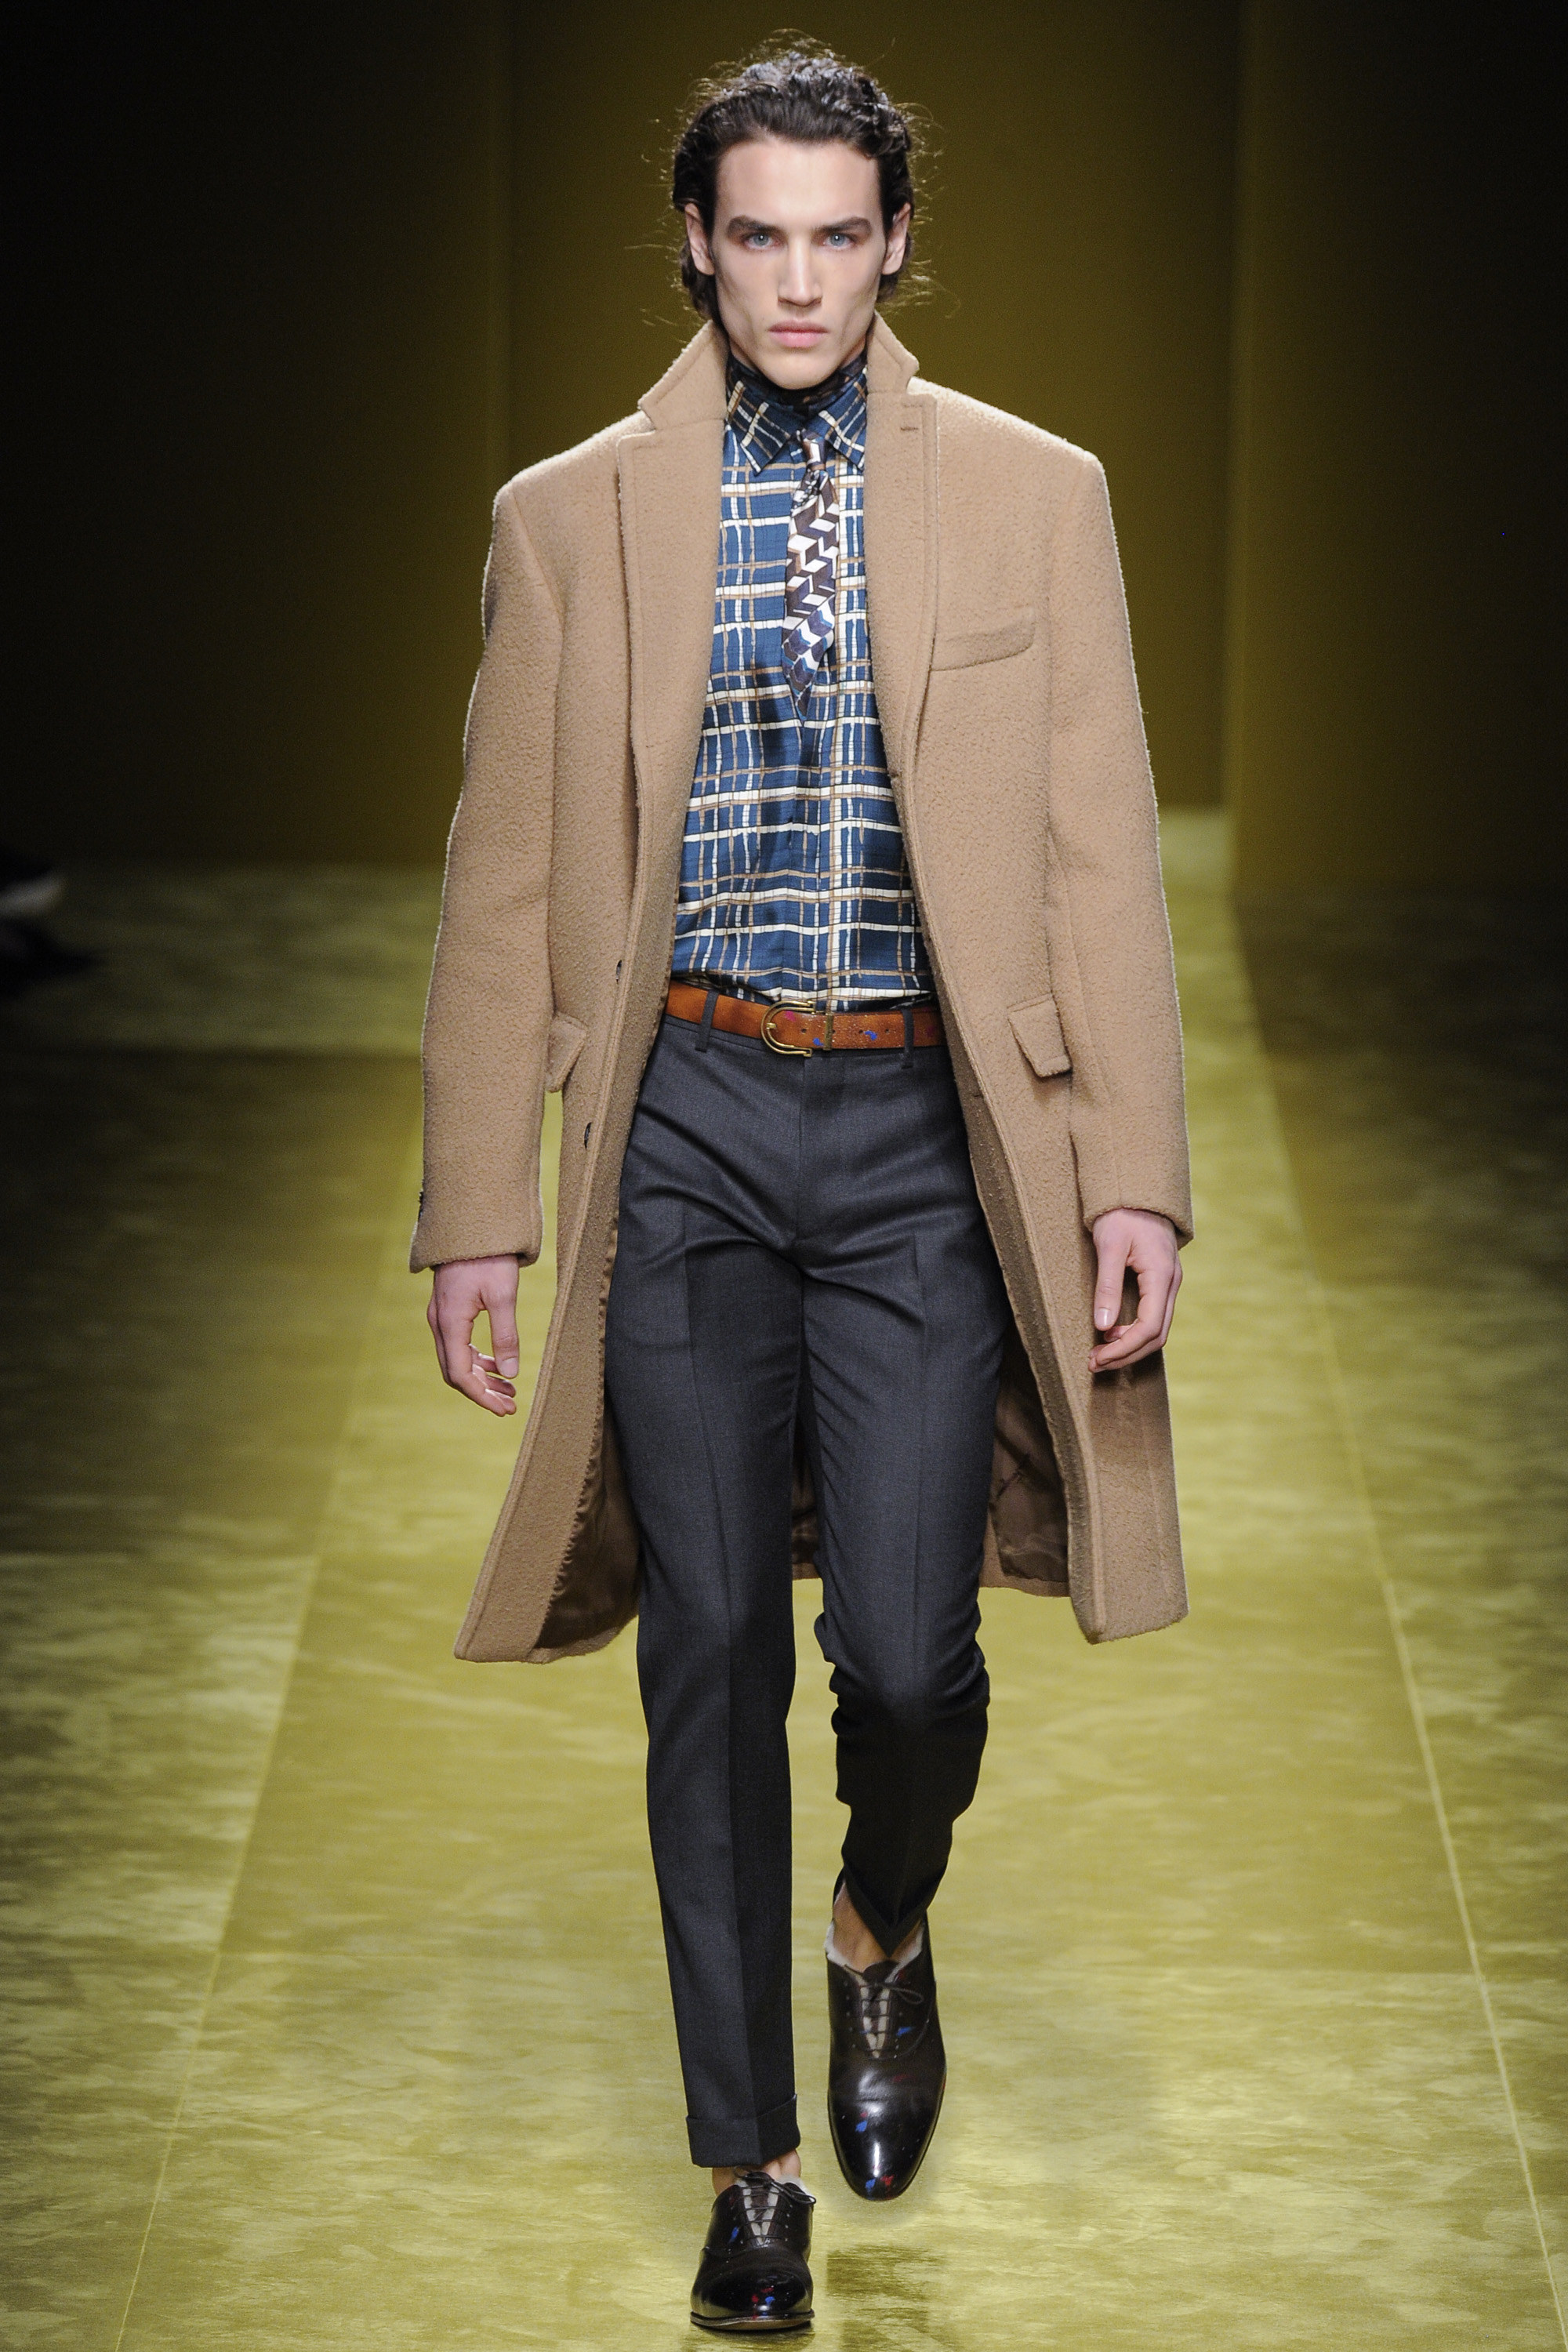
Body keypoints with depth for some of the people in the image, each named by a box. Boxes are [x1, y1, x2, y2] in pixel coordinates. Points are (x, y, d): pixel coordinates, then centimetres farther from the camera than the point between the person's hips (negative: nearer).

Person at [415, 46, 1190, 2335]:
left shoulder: (1032, 496, 5)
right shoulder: (572, 517, 6)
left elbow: (1101, 856, 4)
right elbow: (505, 886, 7)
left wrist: (1135, 1178, -3)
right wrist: (476, 1209, 3)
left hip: (927, 1132, 0)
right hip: (686, 1129, 1)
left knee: (906, 1648, -6)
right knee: (714, 1655, 3)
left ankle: (885, 1930, 30)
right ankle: (753, 2163, 17)